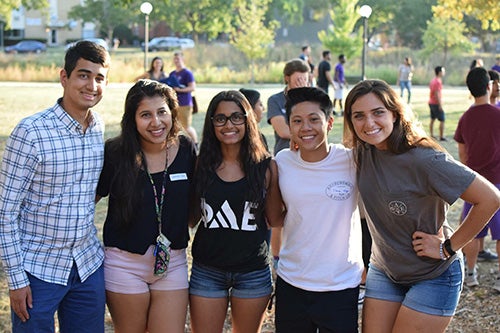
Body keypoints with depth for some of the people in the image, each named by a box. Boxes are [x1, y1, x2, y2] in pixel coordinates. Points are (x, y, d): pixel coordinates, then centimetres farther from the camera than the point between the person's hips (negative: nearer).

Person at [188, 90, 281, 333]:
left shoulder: (266, 167, -5)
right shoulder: (201, 165, -2)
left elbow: (275, 219, 0)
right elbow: (191, 219, 2)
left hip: (253, 271, 0)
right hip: (207, 271, 0)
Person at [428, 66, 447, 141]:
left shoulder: (432, 80, 10)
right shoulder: (438, 82, -19)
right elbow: (437, 94, -23)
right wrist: (440, 105, -22)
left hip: (431, 103, 9)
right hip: (436, 104, -9)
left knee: (432, 119, 13)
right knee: (442, 120, -4)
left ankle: (432, 135, 17)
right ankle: (441, 137, -4)